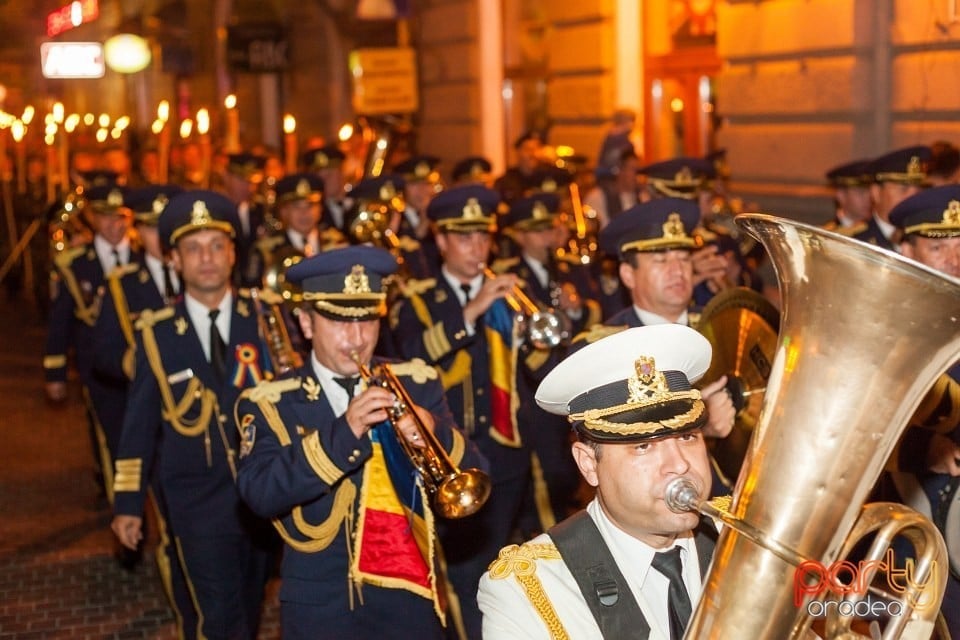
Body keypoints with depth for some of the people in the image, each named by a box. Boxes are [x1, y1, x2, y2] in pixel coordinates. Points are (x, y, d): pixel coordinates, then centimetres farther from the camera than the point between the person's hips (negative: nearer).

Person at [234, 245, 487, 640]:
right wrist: (345, 430, -28)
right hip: (322, 606, -2)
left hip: (412, 597, 2)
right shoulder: (271, 404, -4)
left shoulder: (418, 384, 4)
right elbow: (261, 494, -19)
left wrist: (436, 435, -21)